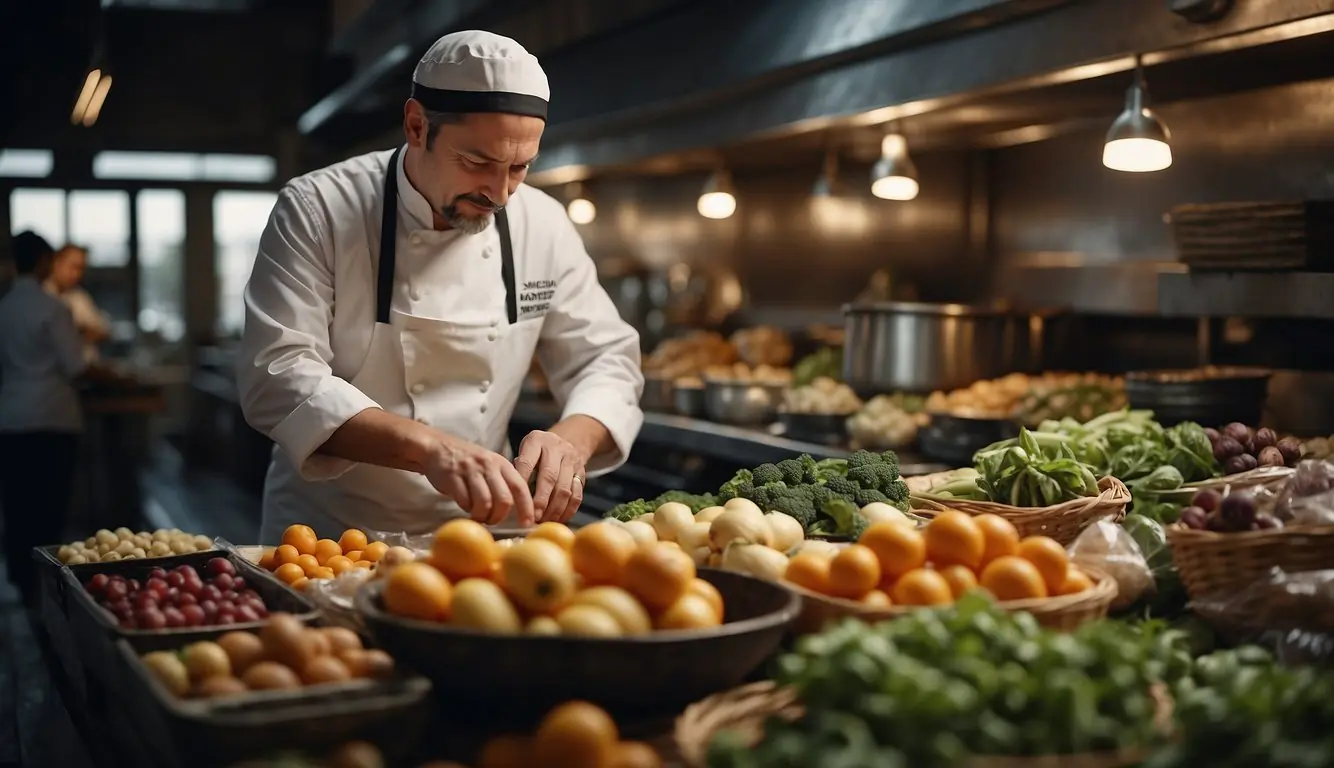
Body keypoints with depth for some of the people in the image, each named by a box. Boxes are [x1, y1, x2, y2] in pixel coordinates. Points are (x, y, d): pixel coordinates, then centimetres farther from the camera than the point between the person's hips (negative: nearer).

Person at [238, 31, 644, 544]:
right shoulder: (315, 212, -12)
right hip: (328, 532, -3)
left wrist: (573, 439, -19)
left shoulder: (544, 226, -1)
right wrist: (428, 448, -33)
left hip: (475, 530, 4)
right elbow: (277, 377, -19)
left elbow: (606, 358, 4)